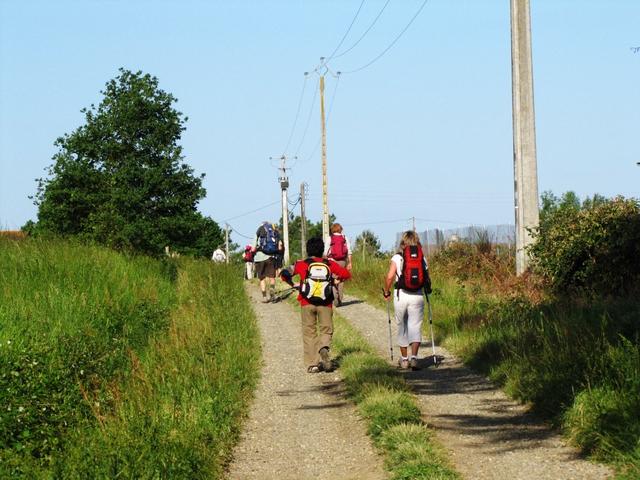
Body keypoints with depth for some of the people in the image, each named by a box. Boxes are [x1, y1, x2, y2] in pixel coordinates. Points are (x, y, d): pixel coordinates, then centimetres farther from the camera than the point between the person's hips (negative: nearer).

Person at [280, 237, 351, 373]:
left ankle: (312, 364, 2)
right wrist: (335, 280, 20)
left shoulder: (302, 264, 1)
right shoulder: (330, 264, 4)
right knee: (326, 330, 10)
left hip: (307, 303, 0)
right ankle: (323, 348, -22)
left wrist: (292, 284, 11)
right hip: (325, 304, 0)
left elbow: (284, 273, -5)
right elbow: (347, 274, 4)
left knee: (309, 332, 9)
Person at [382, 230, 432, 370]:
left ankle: (404, 359, 24)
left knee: (402, 327, 14)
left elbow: (389, 277, -12)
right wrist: (427, 290, 21)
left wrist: (386, 292, 2)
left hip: (401, 295, -1)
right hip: (417, 296, 1)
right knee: (416, 327, 4)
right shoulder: (422, 258, 3)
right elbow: (427, 279, 2)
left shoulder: (397, 258, -4)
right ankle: (414, 356, -15)